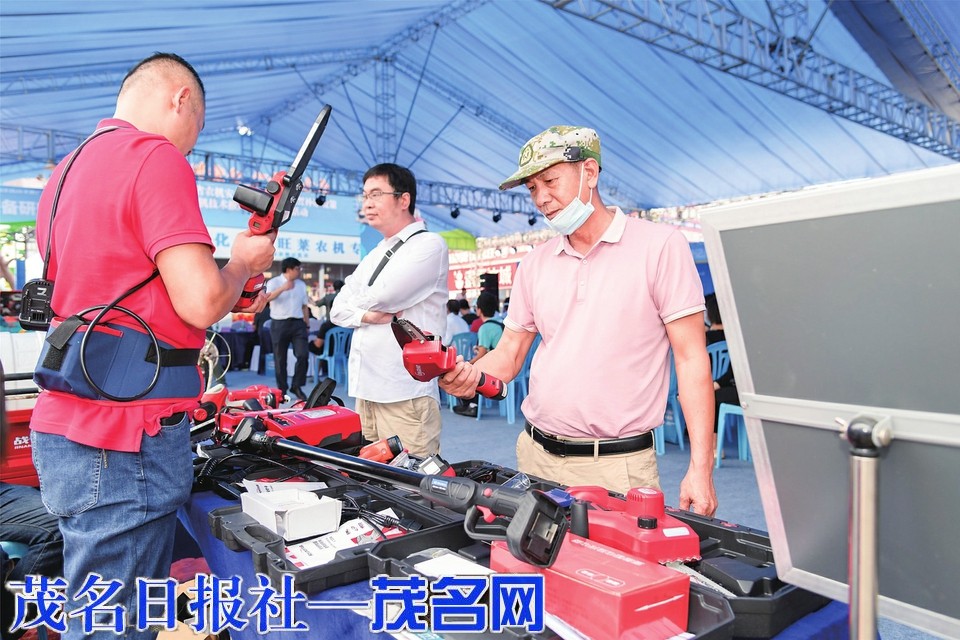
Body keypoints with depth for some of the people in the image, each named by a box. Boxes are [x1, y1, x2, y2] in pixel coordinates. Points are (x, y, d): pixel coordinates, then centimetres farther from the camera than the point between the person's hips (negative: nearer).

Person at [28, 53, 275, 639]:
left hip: (71, 426, 9)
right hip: (123, 443, -9)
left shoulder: (68, 168, 17)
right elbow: (202, 301, -21)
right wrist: (244, 262, 1)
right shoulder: (158, 158, -13)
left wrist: (234, 295, 19)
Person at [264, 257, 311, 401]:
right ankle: (282, 390, 16)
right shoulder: (274, 282, -1)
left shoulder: (301, 284, 14)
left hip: (297, 323, 3)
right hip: (279, 324, -3)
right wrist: (283, 288, -35)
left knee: (302, 355, -9)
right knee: (280, 359, 4)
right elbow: (267, 298, -21)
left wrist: (307, 324, 15)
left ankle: (296, 386, 7)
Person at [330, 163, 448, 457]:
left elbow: (383, 295, -18)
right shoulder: (376, 254, 20)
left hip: (405, 395, -8)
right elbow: (338, 309, 14)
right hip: (366, 389, 8)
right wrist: (368, 315, -8)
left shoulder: (429, 245, -6)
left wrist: (358, 303, 5)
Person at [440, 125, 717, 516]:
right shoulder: (535, 263, 10)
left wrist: (700, 468, -12)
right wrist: (469, 377, -11)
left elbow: (691, 359, -8)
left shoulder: (660, 246, -6)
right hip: (536, 455, 5)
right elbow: (510, 352, 12)